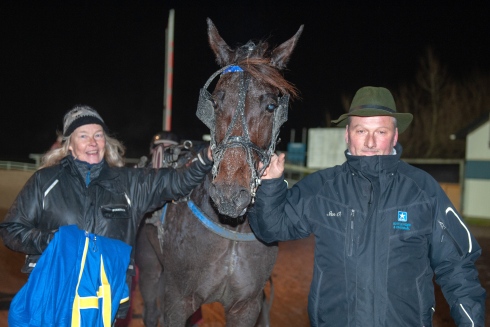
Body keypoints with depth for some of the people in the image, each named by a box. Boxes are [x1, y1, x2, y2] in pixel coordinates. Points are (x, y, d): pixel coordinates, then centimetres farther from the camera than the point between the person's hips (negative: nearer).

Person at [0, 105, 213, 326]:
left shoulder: (128, 182, 8)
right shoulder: (45, 181, 3)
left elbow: (177, 182, 1)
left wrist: (205, 159, -16)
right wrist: (48, 240, -13)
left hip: (107, 300, 2)